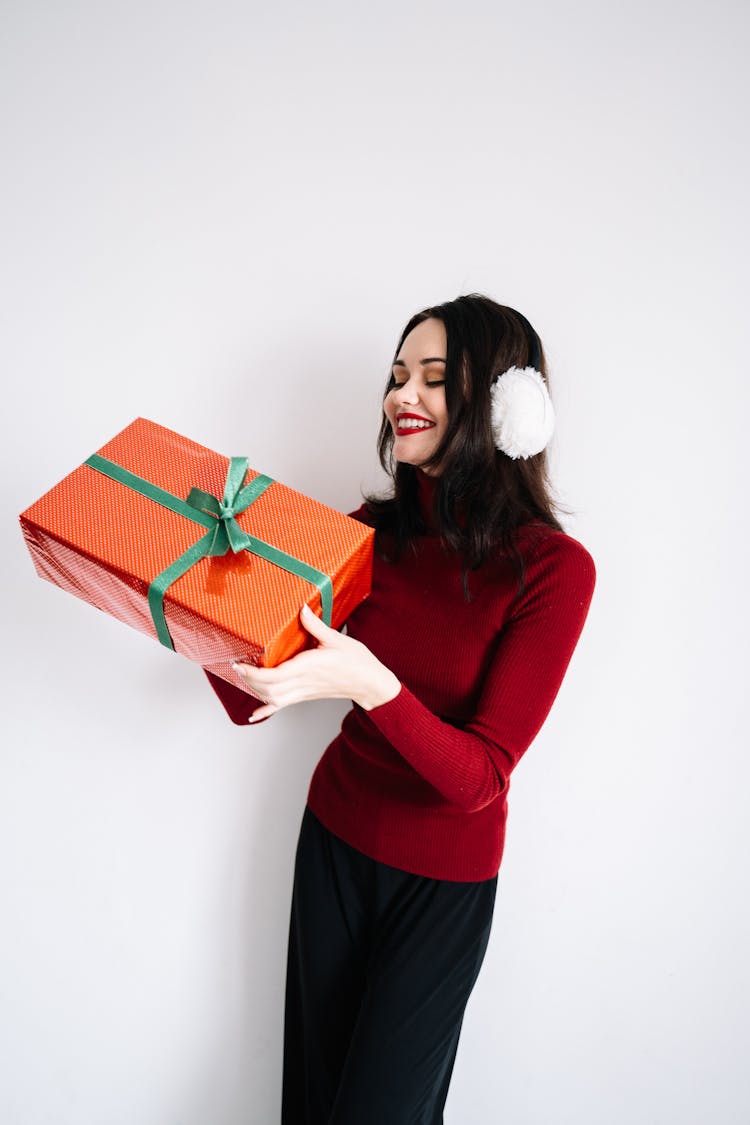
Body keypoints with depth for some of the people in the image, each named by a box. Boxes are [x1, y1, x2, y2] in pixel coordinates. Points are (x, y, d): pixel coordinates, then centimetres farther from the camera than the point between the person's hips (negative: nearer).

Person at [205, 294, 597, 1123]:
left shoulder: (552, 569, -20)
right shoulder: (372, 532, -7)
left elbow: (479, 778, -23)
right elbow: (251, 705, -7)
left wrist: (366, 681, -39)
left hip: (444, 878, -3)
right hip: (335, 836, 4)